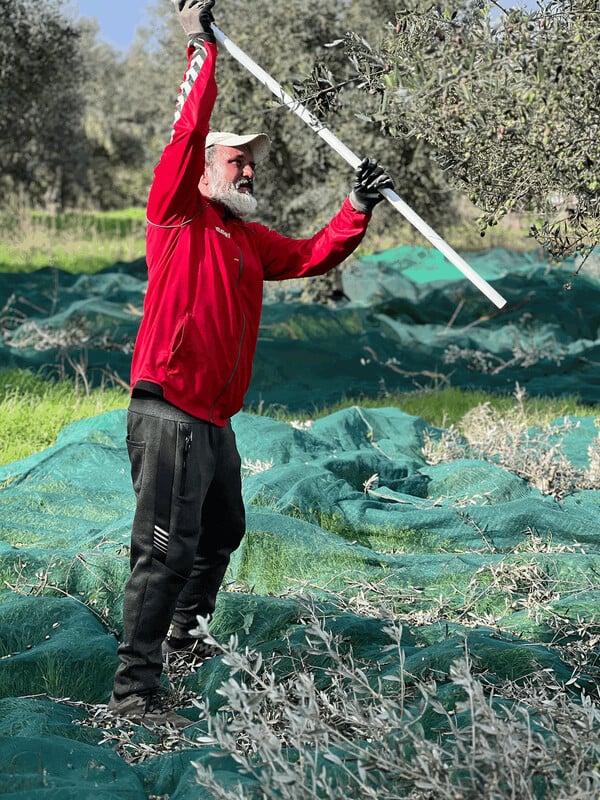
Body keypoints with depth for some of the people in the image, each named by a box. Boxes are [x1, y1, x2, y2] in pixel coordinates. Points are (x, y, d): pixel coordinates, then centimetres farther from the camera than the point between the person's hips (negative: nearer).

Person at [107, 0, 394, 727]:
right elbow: (187, 133, -15)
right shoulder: (177, 216, -4)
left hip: (213, 421, 9)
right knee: (166, 551, -14)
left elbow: (313, 256, 23)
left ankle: (184, 638, 44)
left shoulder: (249, 241, 18)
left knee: (222, 535, 24)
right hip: (167, 415, -9)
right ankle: (133, 690, -13)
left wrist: (357, 208, 8)